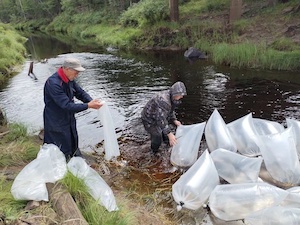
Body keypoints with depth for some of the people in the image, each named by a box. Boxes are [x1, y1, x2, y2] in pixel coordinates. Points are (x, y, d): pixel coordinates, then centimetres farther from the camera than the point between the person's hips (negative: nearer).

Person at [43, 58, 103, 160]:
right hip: (56, 124, -8)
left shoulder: (69, 79, -3)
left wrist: (91, 101, -14)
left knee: (74, 149, 25)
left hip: (70, 122, 8)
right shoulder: (53, 83, -29)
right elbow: (67, 105, -32)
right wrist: (88, 105, -32)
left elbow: (80, 92, 6)